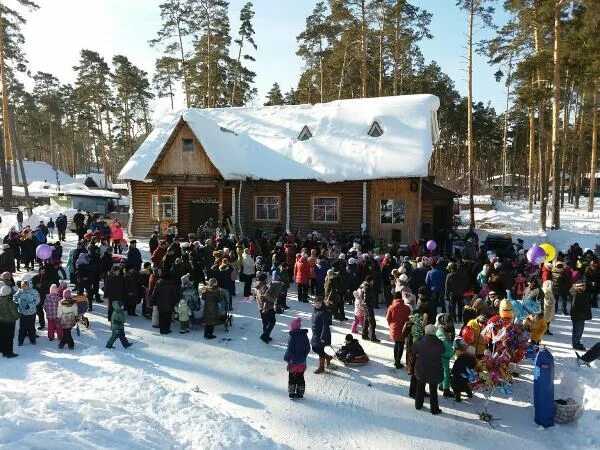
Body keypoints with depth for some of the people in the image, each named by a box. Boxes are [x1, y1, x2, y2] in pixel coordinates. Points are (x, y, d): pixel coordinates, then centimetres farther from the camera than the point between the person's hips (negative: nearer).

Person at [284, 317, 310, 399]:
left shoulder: (292, 337, -20)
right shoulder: (304, 335, -2)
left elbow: (289, 350, -18)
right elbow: (308, 348, 7)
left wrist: (286, 358, -3)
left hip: (293, 361, -5)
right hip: (302, 361, 5)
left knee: (292, 377, 10)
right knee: (300, 377, 15)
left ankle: (291, 393, 15)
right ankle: (300, 393, 22)